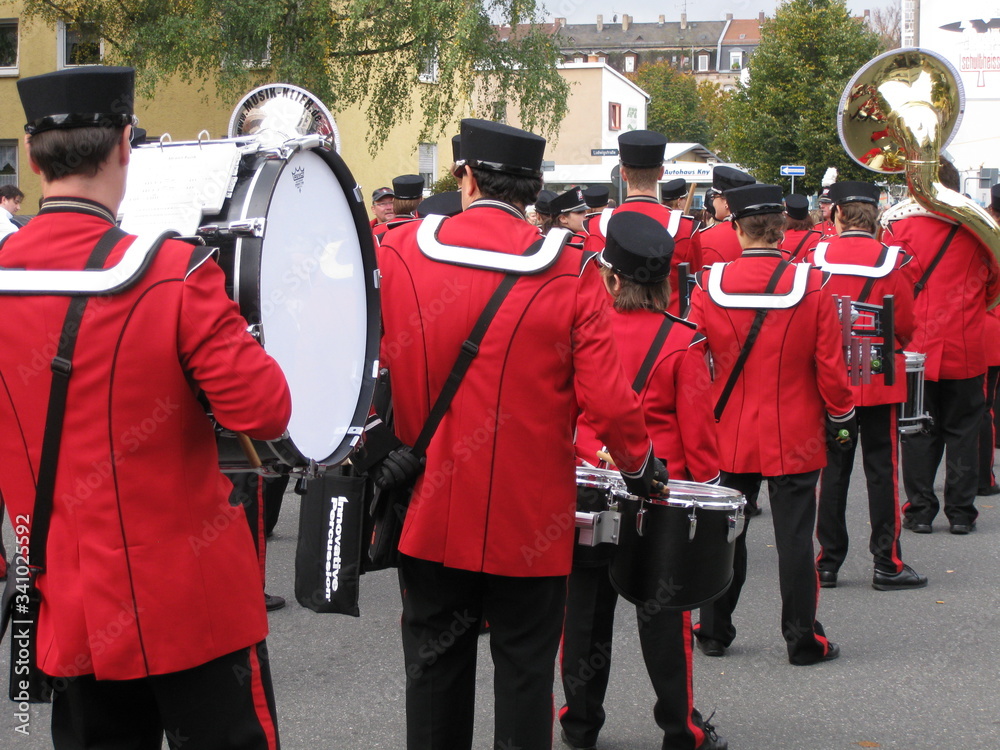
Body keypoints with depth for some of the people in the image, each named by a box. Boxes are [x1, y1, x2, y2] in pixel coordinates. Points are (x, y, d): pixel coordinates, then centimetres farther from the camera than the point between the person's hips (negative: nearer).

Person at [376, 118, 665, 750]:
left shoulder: (398, 252, -6)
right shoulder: (570, 271, -10)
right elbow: (606, 398, -13)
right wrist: (642, 465, 5)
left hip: (432, 510, 2)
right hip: (531, 518, -1)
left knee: (436, 673, 14)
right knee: (524, 673, 11)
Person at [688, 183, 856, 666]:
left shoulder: (709, 287, -7)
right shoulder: (811, 286, -10)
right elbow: (830, 365, -7)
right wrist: (841, 418, 8)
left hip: (729, 436, 2)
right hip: (795, 440, -2)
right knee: (795, 537, 5)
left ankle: (713, 632, 22)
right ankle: (803, 640, 12)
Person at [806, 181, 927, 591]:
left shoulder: (816, 257, -6)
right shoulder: (891, 261, -9)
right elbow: (906, 326, -3)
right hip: (880, 380, -2)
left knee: (833, 468, 10)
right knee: (881, 469, 5)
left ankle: (828, 562, 14)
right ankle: (887, 564, 9)